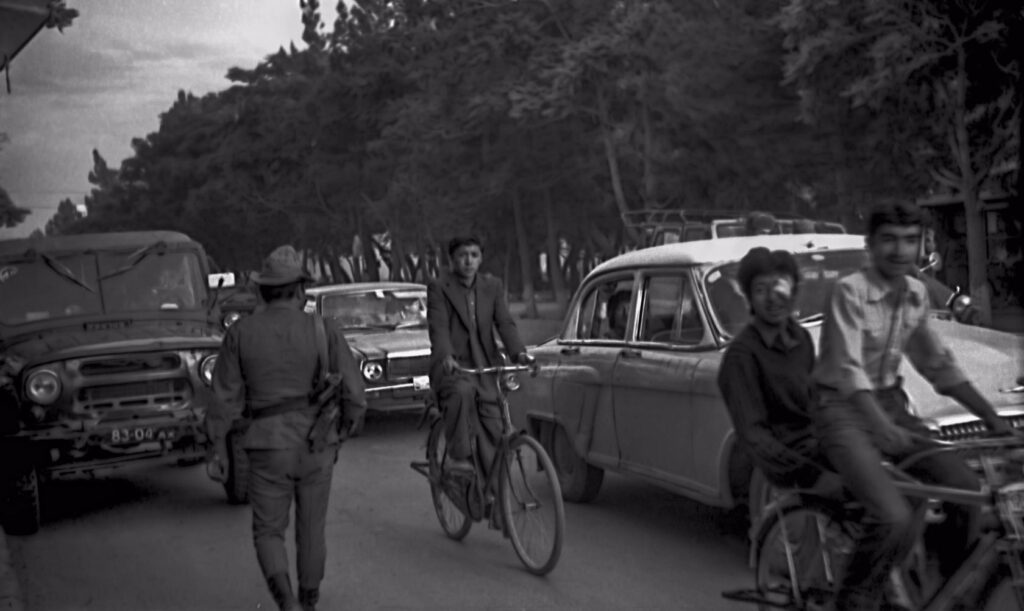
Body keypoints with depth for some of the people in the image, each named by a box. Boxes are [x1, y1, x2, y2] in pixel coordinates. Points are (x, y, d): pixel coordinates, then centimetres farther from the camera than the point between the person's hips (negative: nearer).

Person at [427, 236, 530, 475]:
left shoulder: (493, 286, 10)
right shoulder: (438, 289, -1)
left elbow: (505, 323, -1)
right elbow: (438, 328, -14)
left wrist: (519, 352, -20)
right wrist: (446, 356, -34)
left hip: (485, 365, 4)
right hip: (452, 366, -4)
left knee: (493, 432, -3)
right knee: (462, 391, -37)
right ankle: (458, 456, -25)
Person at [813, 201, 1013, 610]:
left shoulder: (916, 295, 5)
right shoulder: (850, 291, -16)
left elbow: (938, 364, 13)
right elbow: (849, 370, -26)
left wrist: (992, 417, 6)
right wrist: (883, 428, -39)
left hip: (890, 404, 7)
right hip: (843, 409, -7)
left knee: (967, 488, -10)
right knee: (895, 518, -26)